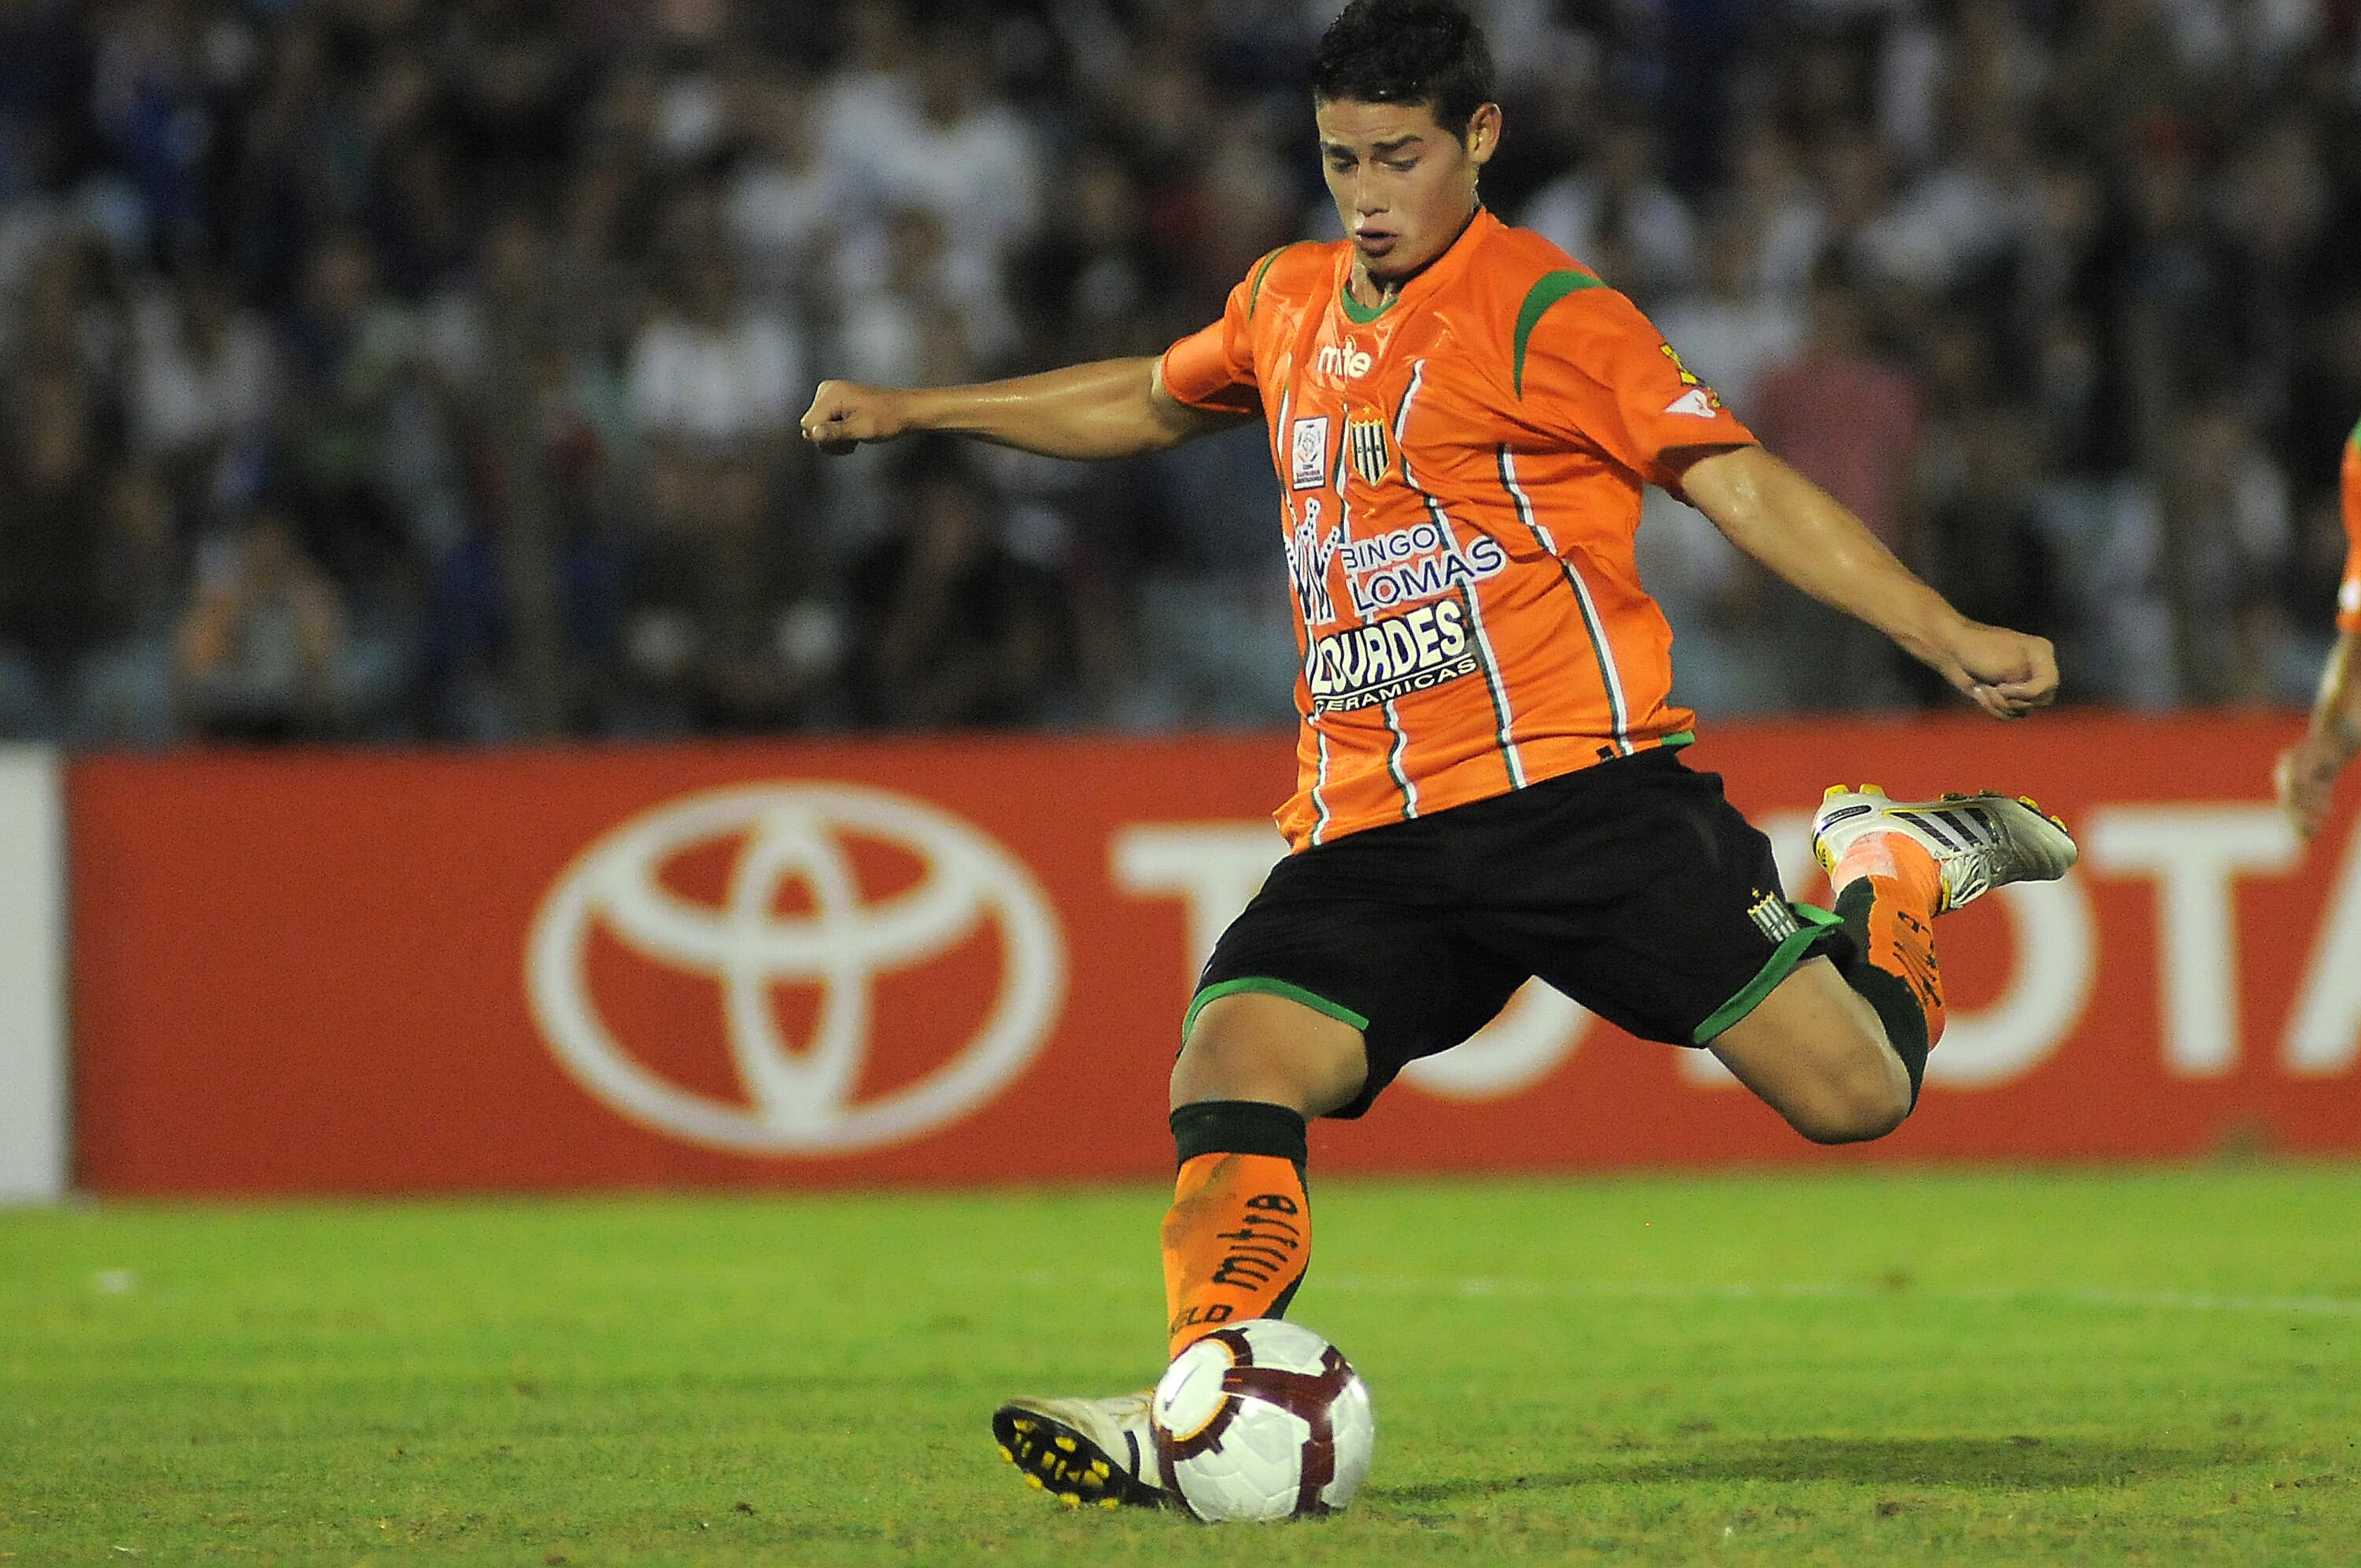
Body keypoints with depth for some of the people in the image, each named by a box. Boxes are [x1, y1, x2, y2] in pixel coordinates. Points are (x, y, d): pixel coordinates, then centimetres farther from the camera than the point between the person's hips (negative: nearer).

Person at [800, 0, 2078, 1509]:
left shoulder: (1547, 314, -4)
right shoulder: (1289, 306, 15)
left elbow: (1743, 485, -9)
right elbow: (1153, 400, 36)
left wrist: (1949, 637, -18)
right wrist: (919, 409, 39)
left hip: (1578, 790, -5)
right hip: (1371, 836, 5)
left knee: (1853, 1089, -11)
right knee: (1234, 1066, -20)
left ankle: (1895, 871, 20)